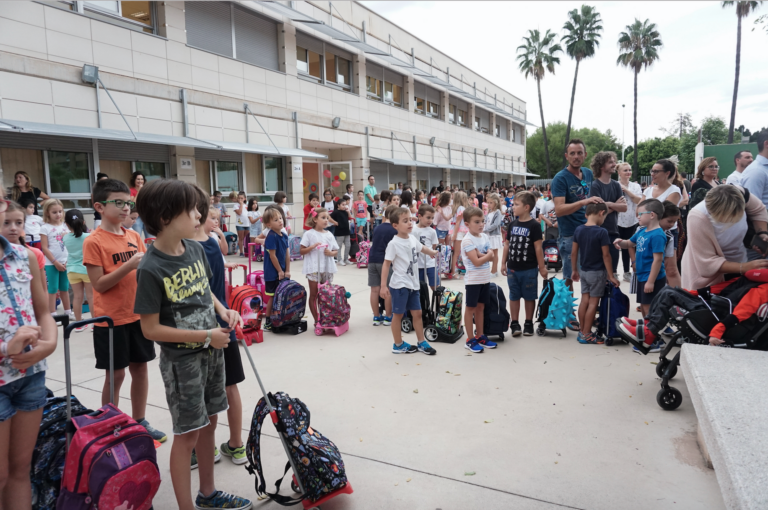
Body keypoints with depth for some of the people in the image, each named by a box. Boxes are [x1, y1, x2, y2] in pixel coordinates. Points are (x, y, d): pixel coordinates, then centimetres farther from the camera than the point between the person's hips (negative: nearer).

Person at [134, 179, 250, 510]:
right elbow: (151, 329, -19)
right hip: (181, 360, -7)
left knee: (208, 423, 18)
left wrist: (223, 311, -5)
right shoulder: (151, 268, -21)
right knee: (187, 433, 5)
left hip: (212, 352, 7)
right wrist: (205, 336, -20)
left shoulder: (195, 248, -2)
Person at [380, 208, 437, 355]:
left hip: (413, 283, 7)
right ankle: (398, 345, 18)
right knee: (398, 314, 5)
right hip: (399, 284, -7)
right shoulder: (394, 243, -18)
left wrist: (433, 252, 38)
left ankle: (421, 342, 25)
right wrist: (383, 285, -21)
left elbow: (421, 248, 27)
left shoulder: (413, 239, 4)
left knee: (417, 313, 13)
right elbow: (386, 264, -17)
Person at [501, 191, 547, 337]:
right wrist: (503, 263, 9)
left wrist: (542, 267, -9)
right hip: (512, 268, 4)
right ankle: (514, 323, 18)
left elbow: (538, 247, -10)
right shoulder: (512, 224, 4)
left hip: (529, 269, -4)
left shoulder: (534, 225, -10)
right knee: (514, 296, 10)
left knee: (529, 297, 9)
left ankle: (528, 323, 21)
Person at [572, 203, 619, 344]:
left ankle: (582, 331, 20)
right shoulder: (602, 232, -17)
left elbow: (574, 252, 4)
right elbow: (606, 255, -15)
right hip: (597, 272, -6)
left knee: (584, 300, 12)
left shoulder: (578, 230, -1)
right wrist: (611, 276, -9)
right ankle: (586, 335, 5)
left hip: (583, 271, 6)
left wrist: (574, 270, 14)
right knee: (593, 302, 2)